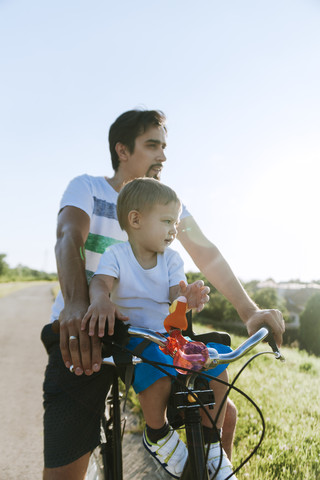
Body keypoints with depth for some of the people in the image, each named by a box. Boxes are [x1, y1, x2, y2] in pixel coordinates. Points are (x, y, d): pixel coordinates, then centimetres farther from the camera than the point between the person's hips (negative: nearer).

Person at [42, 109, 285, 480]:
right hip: (81, 331, -4)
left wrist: (250, 312, -20)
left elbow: (206, 253, -4)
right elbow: (68, 238, -23)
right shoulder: (86, 188, -4)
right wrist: (77, 304, -45)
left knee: (222, 415, -2)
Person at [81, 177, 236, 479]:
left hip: (171, 335, 5)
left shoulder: (171, 259, 5)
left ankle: (211, 446, 8)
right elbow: (100, 282, -24)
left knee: (217, 372, -16)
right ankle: (158, 436, -3)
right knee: (159, 377, -36)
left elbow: (176, 294, -9)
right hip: (134, 338, -4)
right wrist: (101, 301, -50)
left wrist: (189, 298, -36)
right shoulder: (116, 255, -6)